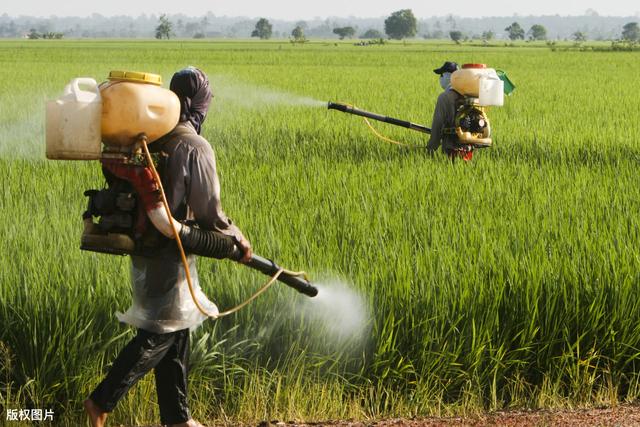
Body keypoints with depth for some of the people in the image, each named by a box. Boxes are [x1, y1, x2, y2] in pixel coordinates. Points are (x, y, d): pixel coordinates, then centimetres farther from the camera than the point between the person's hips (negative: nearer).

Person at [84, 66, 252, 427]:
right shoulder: (195, 148, -18)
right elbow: (209, 212, -16)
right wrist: (238, 239, 0)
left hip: (145, 247, 8)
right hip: (170, 253, -8)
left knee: (176, 330, 16)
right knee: (162, 332, -1)